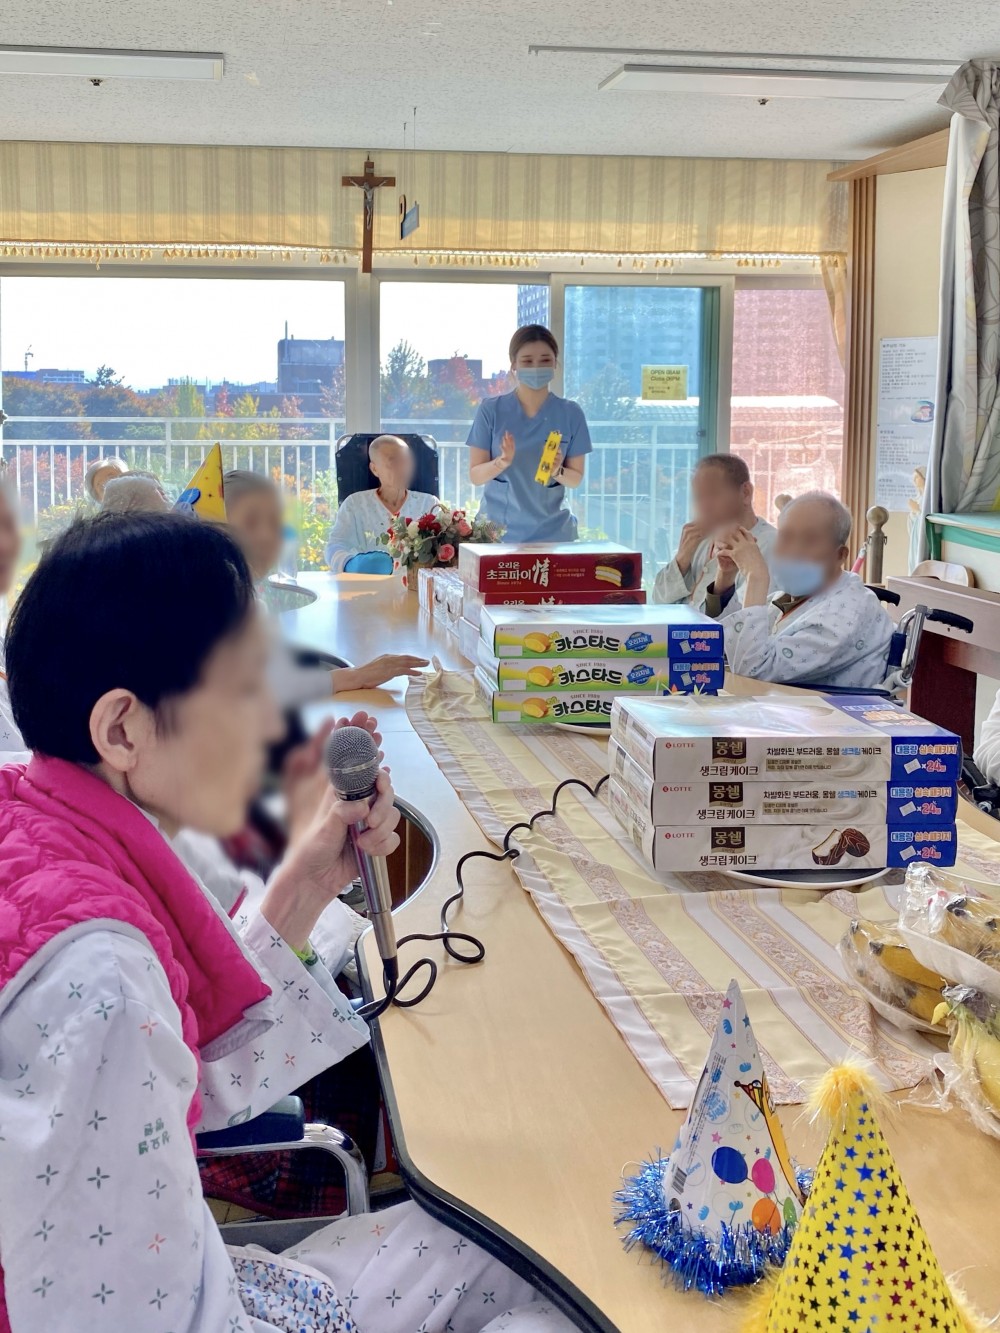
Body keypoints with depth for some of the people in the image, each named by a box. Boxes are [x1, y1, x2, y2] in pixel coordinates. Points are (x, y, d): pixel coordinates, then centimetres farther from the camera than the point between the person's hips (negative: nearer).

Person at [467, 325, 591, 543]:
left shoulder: (571, 413, 0)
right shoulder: (491, 410, -3)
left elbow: (576, 479, 4)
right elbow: (475, 476, -2)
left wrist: (557, 471, -17)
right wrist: (502, 462, -22)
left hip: (553, 531, 1)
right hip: (498, 529, -1)